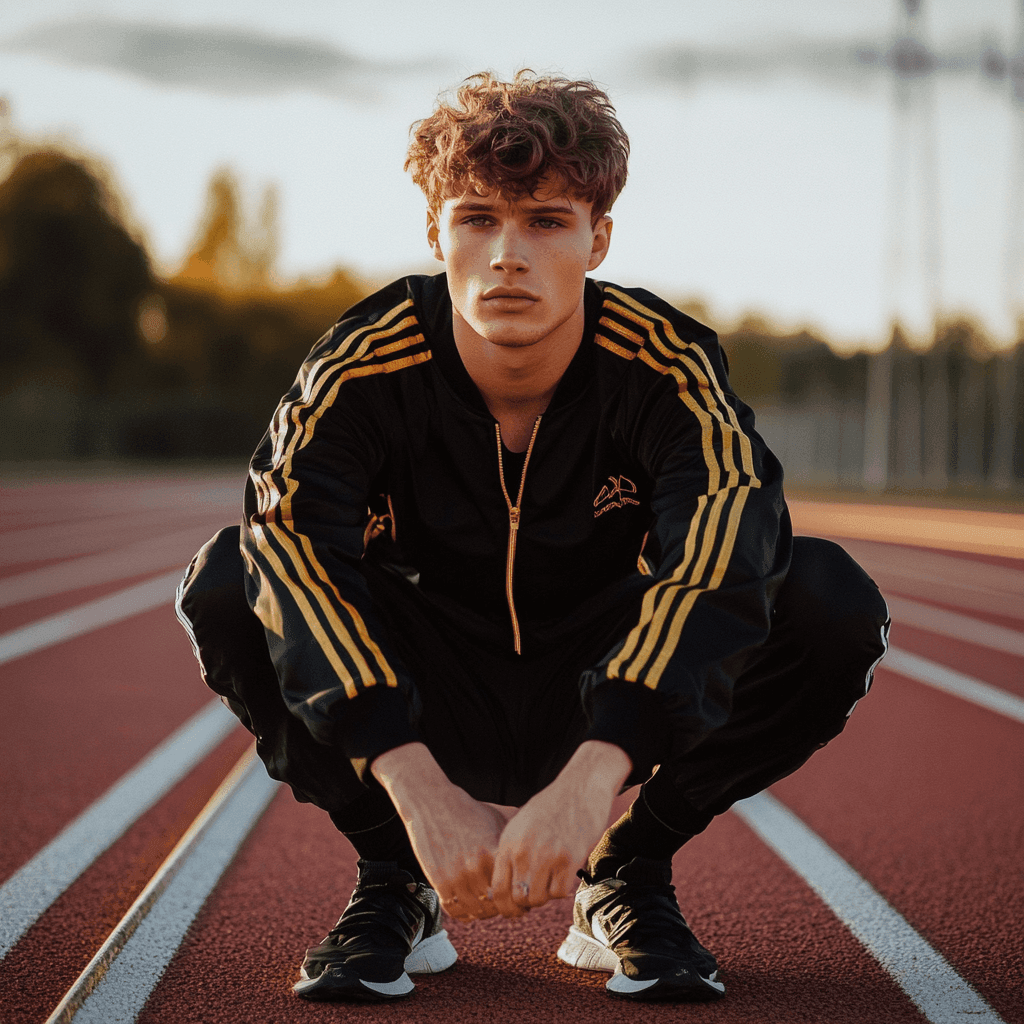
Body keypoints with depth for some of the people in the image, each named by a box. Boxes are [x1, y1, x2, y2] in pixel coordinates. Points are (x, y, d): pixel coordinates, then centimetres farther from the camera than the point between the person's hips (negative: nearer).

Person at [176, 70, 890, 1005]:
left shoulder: (664, 364, -22)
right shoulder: (363, 366, -20)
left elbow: (718, 563, -38)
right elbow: (298, 552, -35)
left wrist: (592, 776, -53)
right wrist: (419, 791, -48)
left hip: (612, 695, 0)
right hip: (424, 708, 0)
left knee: (829, 598, -26)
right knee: (228, 587, -27)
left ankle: (630, 877, -4)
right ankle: (393, 880, -5)